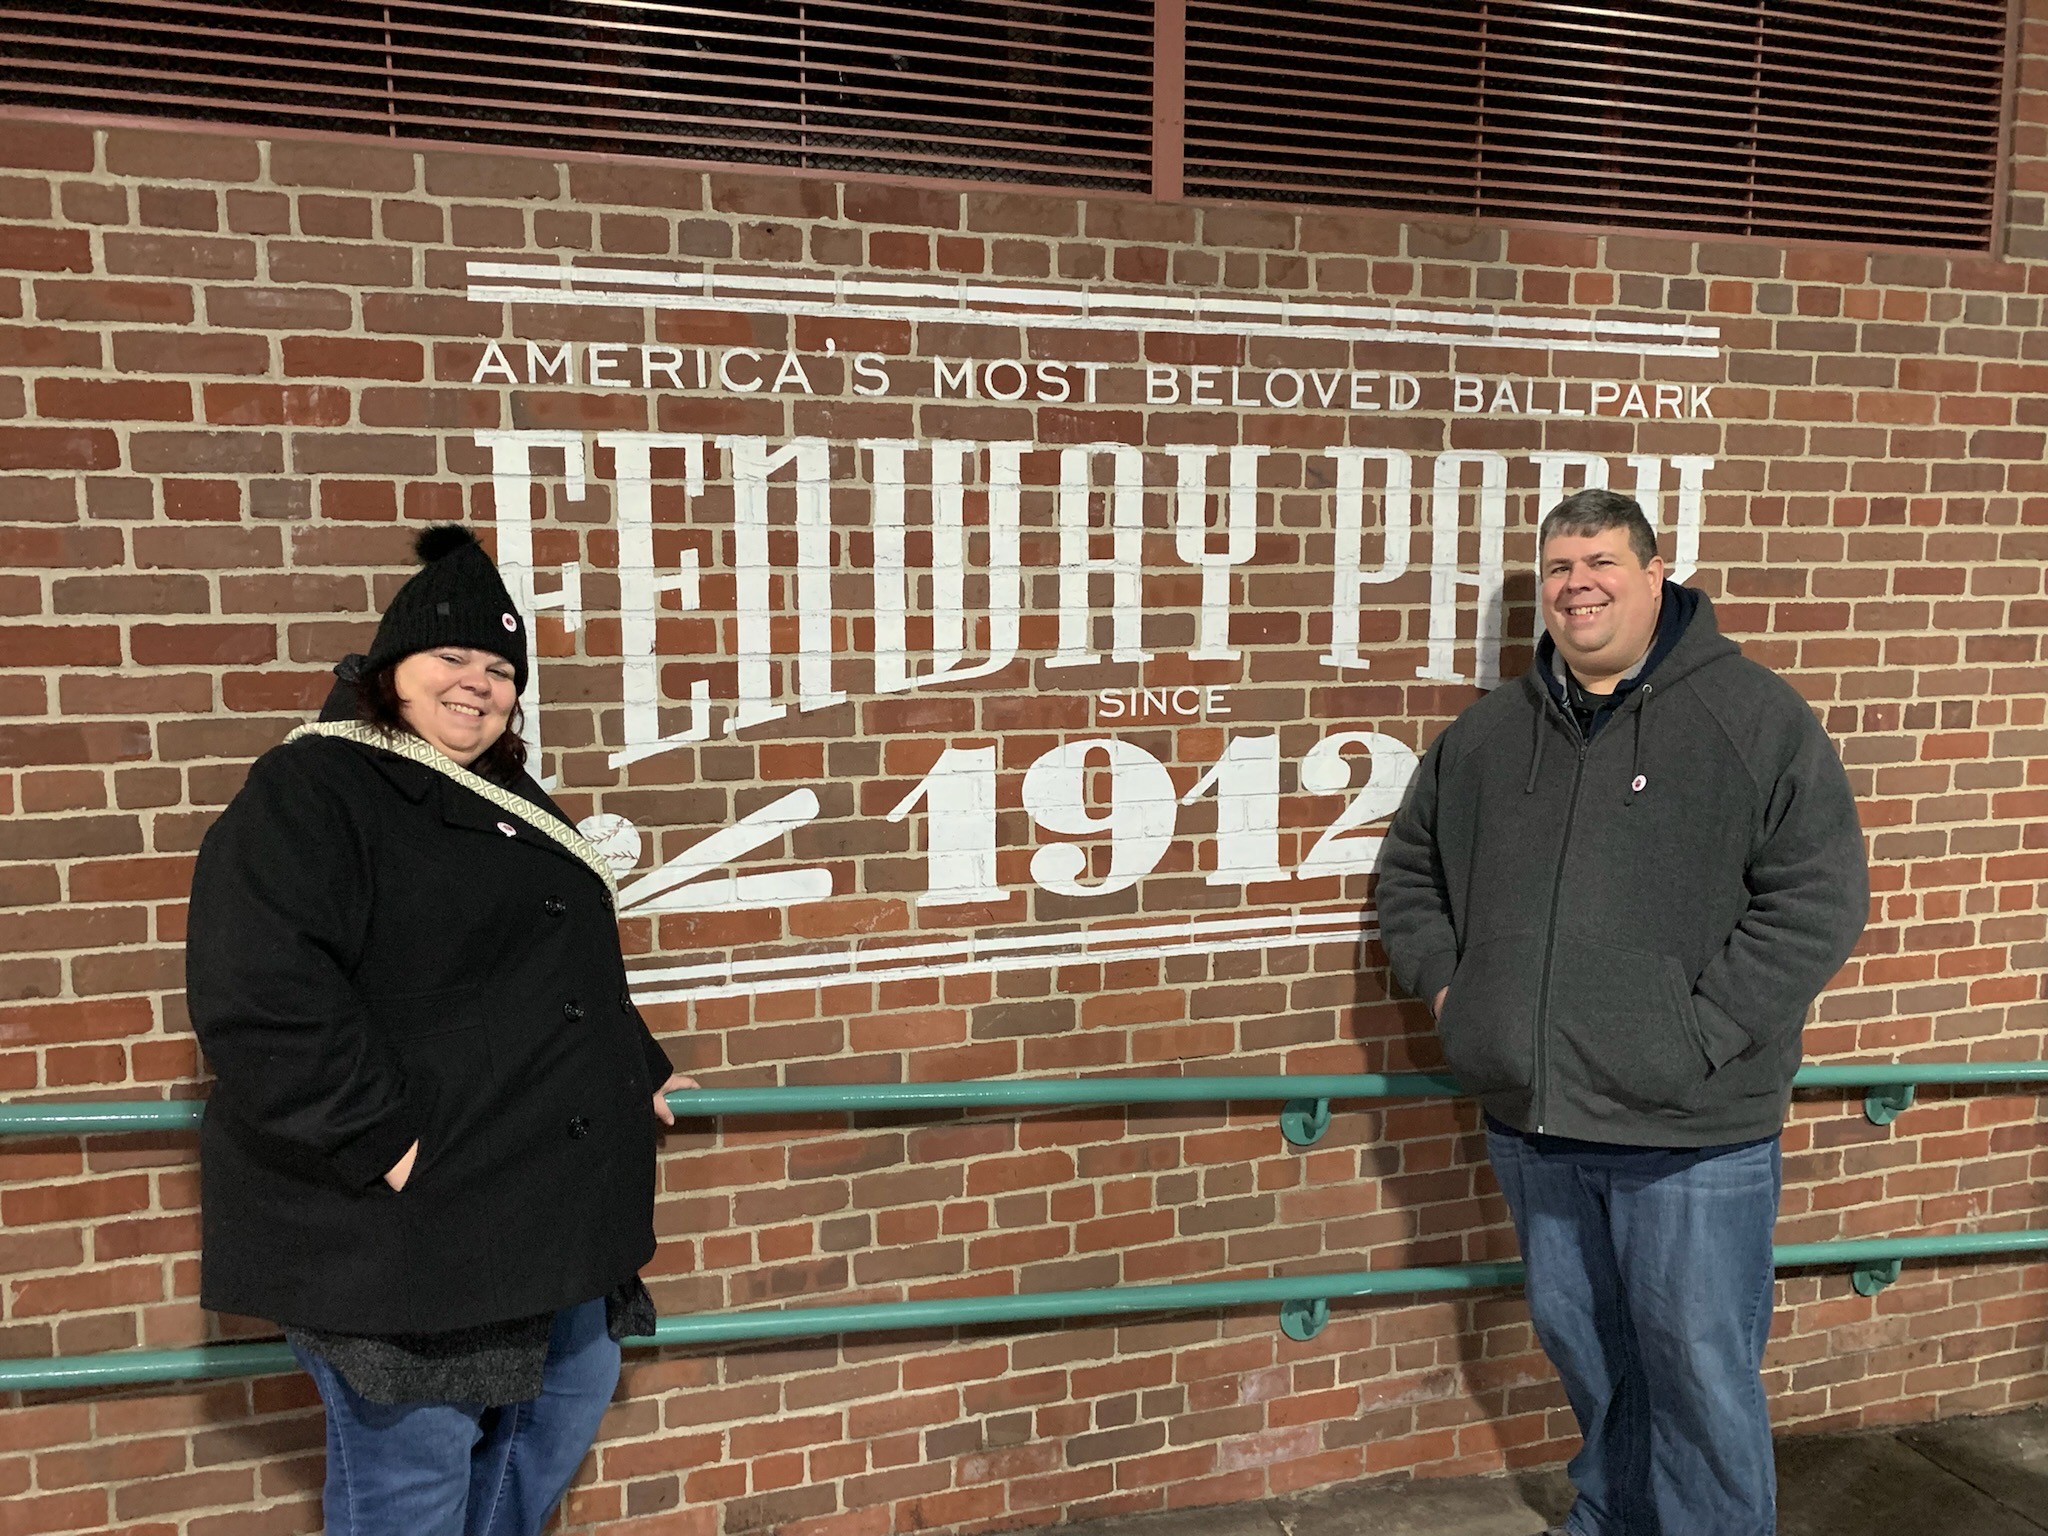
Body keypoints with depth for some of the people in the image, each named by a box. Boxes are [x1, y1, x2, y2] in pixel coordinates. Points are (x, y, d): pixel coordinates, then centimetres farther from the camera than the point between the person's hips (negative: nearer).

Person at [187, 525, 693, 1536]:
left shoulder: (508, 801, 15)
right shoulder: (309, 791, -13)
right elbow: (261, 996, -25)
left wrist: (637, 1072, 23)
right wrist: (378, 1138, -25)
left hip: (541, 1207, 9)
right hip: (398, 1218, -9)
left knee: (575, 1390, 21)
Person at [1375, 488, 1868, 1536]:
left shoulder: (1753, 716, -6)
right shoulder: (1487, 731, 9)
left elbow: (1819, 897, -11)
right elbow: (1410, 867, 20)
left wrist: (1700, 1034, -16)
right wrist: (1443, 984, 5)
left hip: (1693, 1133, -5)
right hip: (1530, 1122, 5)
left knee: (1701, 1369, 6)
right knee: (1580, 1346, 21)